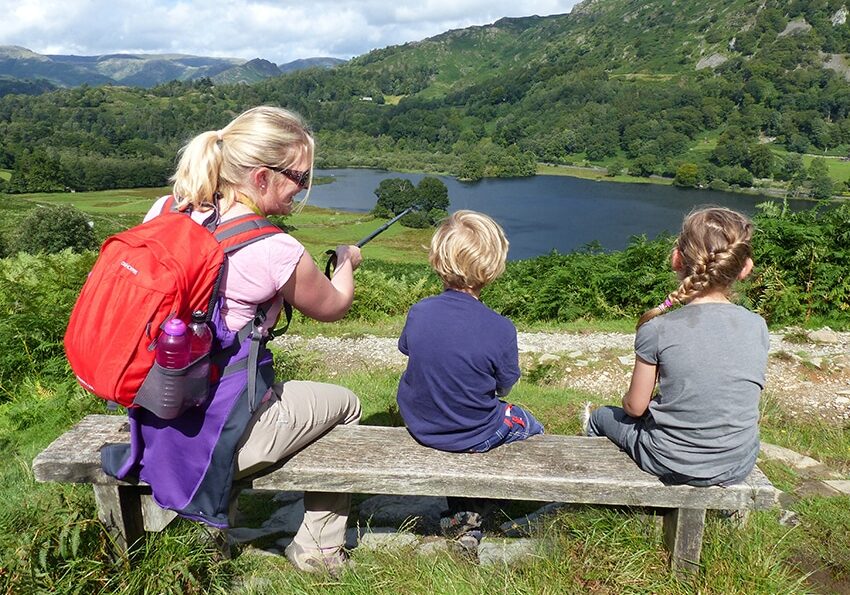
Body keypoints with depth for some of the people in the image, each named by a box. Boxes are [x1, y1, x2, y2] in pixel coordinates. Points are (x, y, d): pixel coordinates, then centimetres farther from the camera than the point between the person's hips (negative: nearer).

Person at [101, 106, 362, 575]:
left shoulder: (165, 211, -4)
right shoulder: (274, 252, -23)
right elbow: (332, 308, -4)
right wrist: (347, 260, 16)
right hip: (220, 431, -7)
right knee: (345, 405, 17)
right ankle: (320, 547, 30)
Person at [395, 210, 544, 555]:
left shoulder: (418, 313, -15)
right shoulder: (500, 329, -24)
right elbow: (503, 388, -11)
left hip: (420, 426, 5)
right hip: (475, 437, -4)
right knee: (530, 428, 23)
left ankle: (458, 512, 35)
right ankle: (471, 517, 23)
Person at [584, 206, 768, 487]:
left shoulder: (657, 330, -21)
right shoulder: (757, 327, -9)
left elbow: (635, 407, -11)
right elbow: (742, 400, 4)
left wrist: (628, 400, 13)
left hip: (672, 465, -4)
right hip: (738, 467, 4)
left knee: (601, 417, 24)